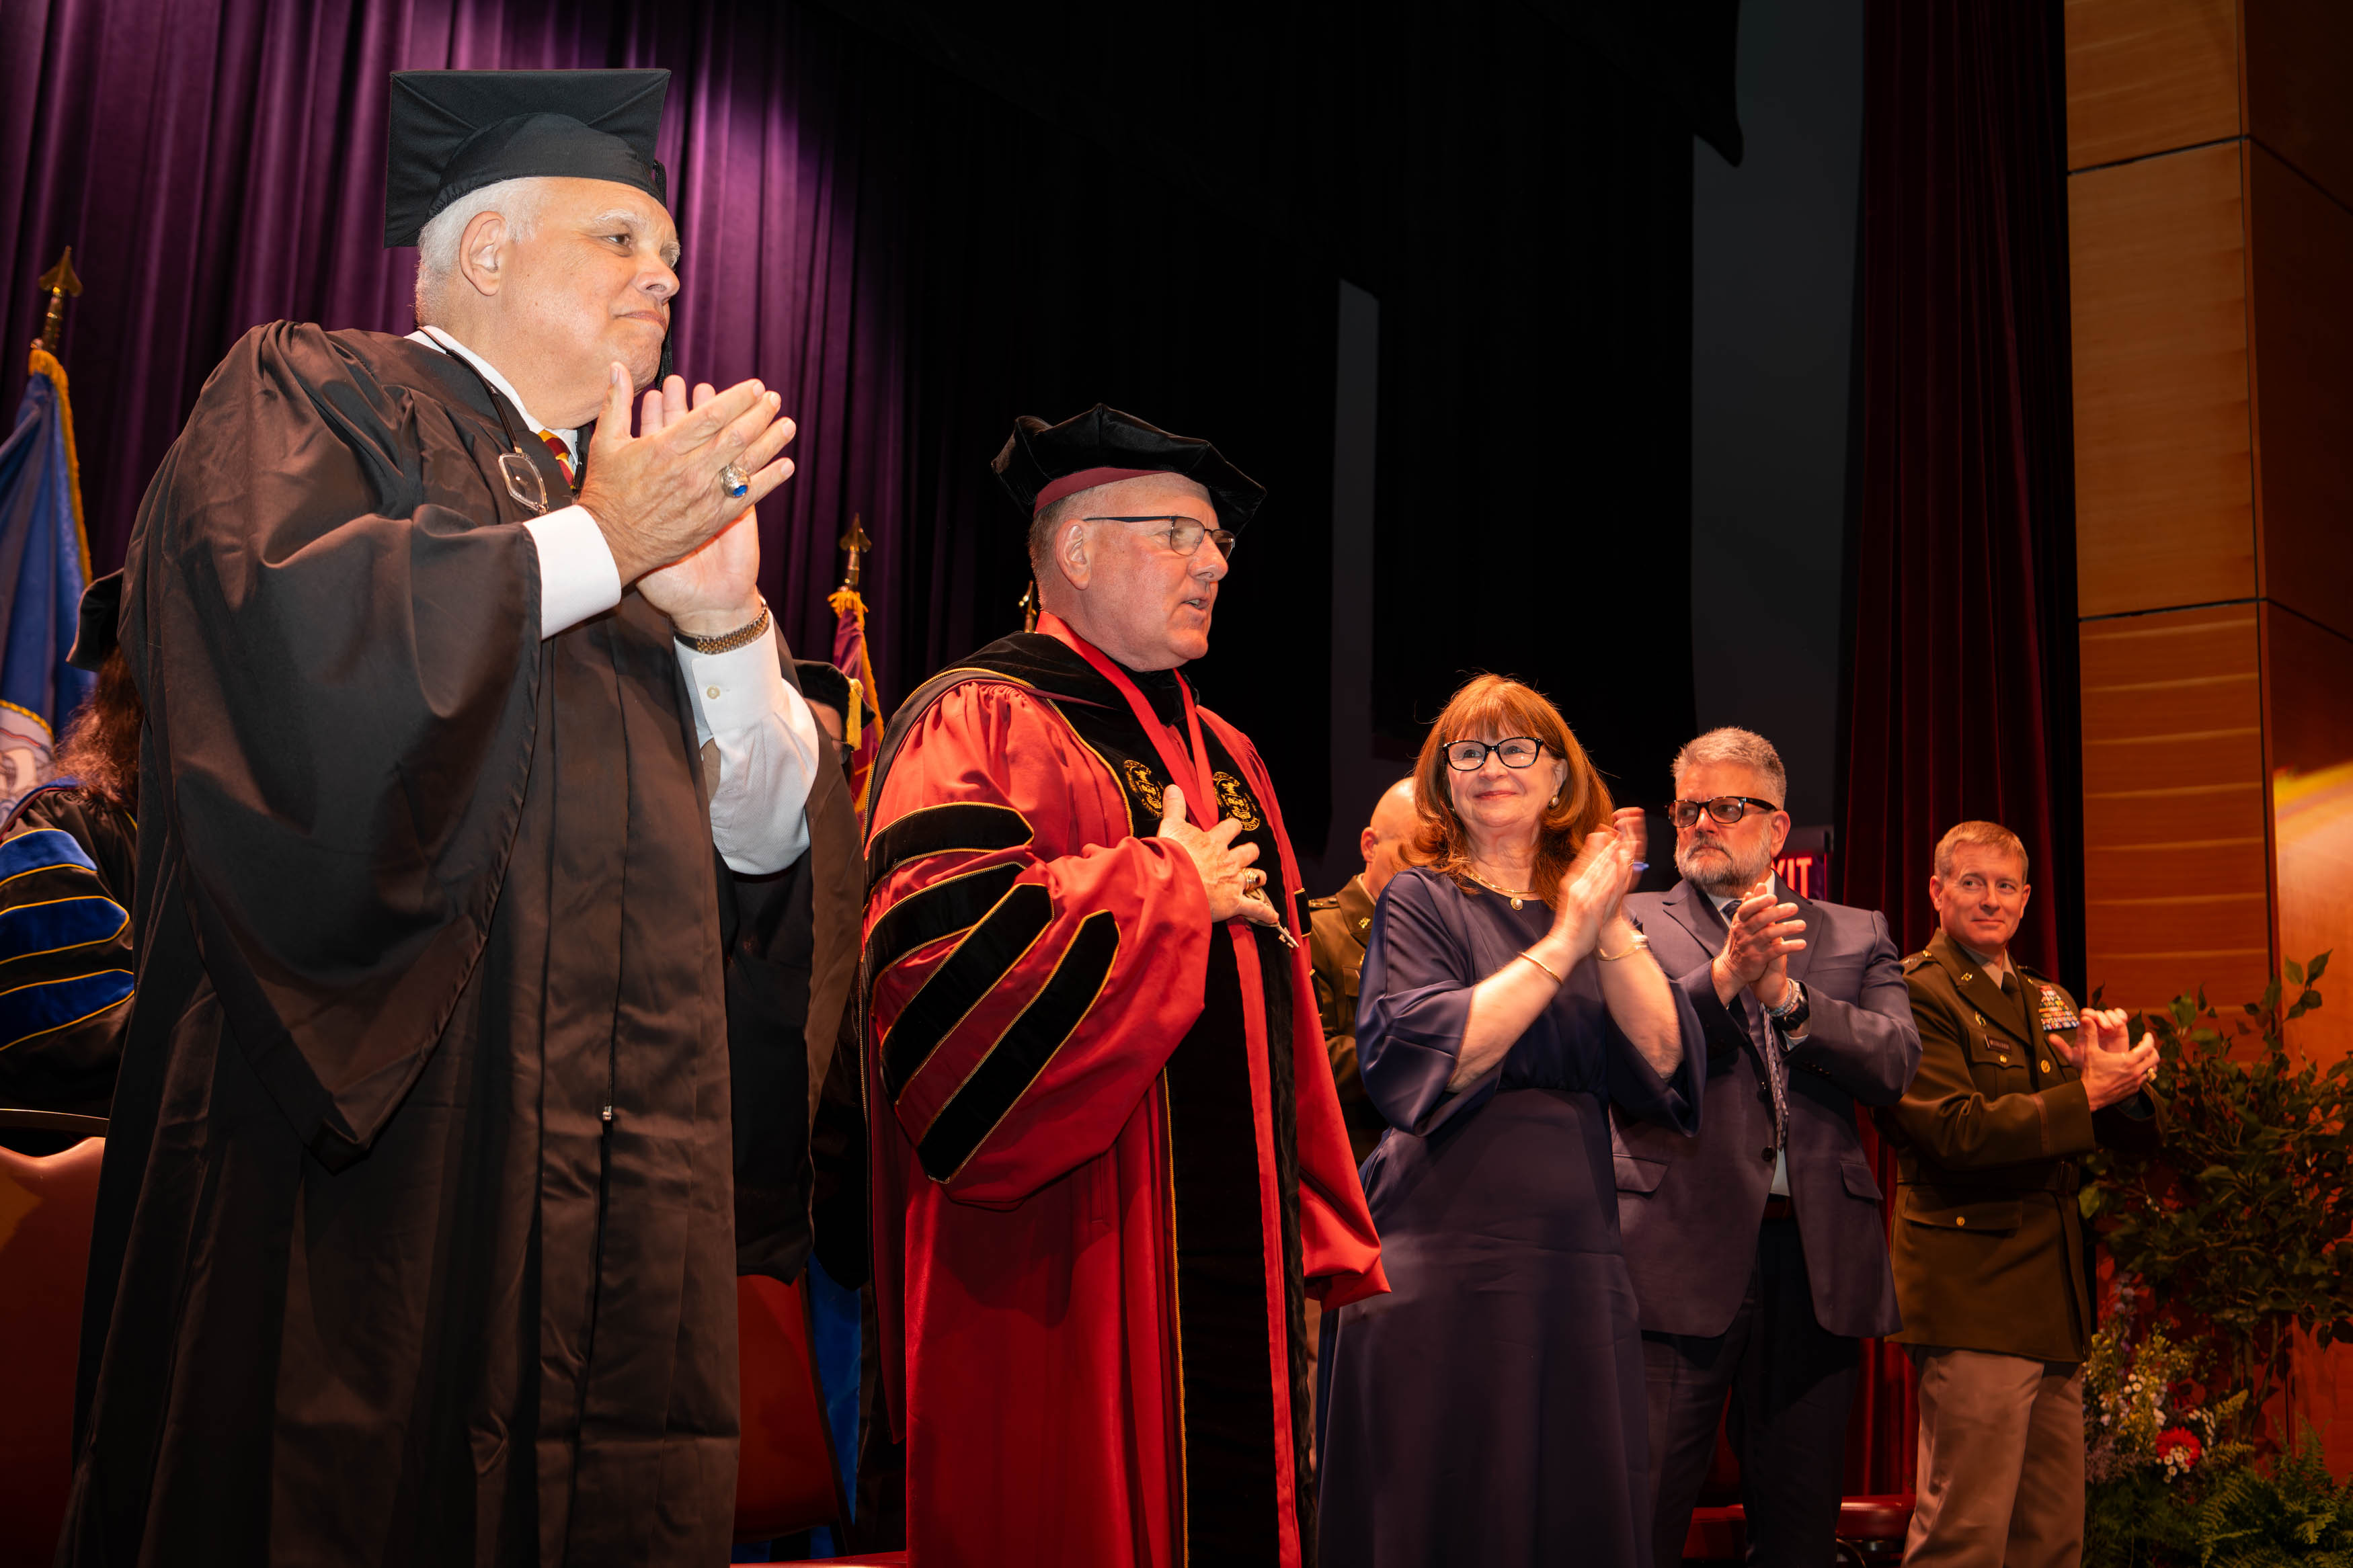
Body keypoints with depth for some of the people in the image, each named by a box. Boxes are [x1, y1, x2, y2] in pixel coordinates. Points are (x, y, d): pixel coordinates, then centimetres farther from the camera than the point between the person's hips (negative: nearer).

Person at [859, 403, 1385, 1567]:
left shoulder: (1224, 755, 19)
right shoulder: (984, 723, -6)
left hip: (1237, 1255, 8)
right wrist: (1171, 888, -12)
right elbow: (939, 936, -23)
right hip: (1079, 1267, -7)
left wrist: (1314, 1234, 14)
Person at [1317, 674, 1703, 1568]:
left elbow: (1663, 1059, 1)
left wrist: (1610, 926, -10)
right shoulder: (1421, 901, 2)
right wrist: (1562, 943, -12)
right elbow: (1424, 1054, -14)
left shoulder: (1586, 908, 14)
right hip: (1448, 1256, -4)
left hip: (1575, 1258, 4)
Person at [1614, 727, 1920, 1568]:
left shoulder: (1855, 935, 16)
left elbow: (1896, 1062, 1)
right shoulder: (1633, 923, 8)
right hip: (1679, 1253, -3)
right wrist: (1723, 976, -20)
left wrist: (1785, 993, -11)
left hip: (1816, 1257, 3)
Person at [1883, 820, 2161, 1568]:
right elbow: (1956, 1131, -19)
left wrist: (2122, 1076, -5)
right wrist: (2087, 1093, -17)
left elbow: (2138, 1134, 17)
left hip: (2055, 1302, 8)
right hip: (1972, 1298, -8)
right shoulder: (1914, 994, -6)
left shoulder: (2049, 1001, 20)